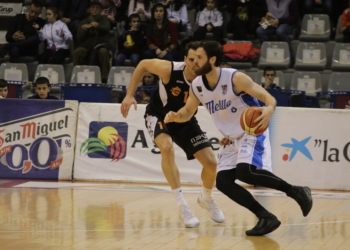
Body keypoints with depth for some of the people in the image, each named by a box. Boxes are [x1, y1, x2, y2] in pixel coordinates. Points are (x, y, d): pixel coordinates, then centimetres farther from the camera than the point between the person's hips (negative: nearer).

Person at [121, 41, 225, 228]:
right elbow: (143, 64, -12)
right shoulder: (170, 70, -30)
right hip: (159, 115, -3)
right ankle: (182, 205, -25)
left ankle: (206, 199, 29)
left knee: (211, 162, -5)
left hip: (185, 120, 3)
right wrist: (129, 95, -15)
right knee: (167, 147, -33)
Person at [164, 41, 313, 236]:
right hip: (233, 139, 7)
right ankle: (267, 218, 1)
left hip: (252, 133, -7)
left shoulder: (235, 78, -22)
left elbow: (269, 98, -20)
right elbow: (188, 112, 12)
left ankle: (297, 192, -14)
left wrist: (269, 110, -44)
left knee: (245, 171, -29)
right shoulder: (197, 86, -4)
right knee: (223, 181, -5)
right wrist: (175, 116, -12)